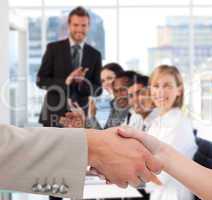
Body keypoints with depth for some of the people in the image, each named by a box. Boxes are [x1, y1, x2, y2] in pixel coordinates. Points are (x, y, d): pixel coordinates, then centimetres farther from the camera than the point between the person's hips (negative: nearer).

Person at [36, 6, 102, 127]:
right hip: (54, 113, -1)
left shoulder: (95, 55, 6)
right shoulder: (54, 48, 2)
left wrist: (82, 82, -16)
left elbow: (97, 90, 5)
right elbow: (41, 80, -1)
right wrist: (65, 82, -18)